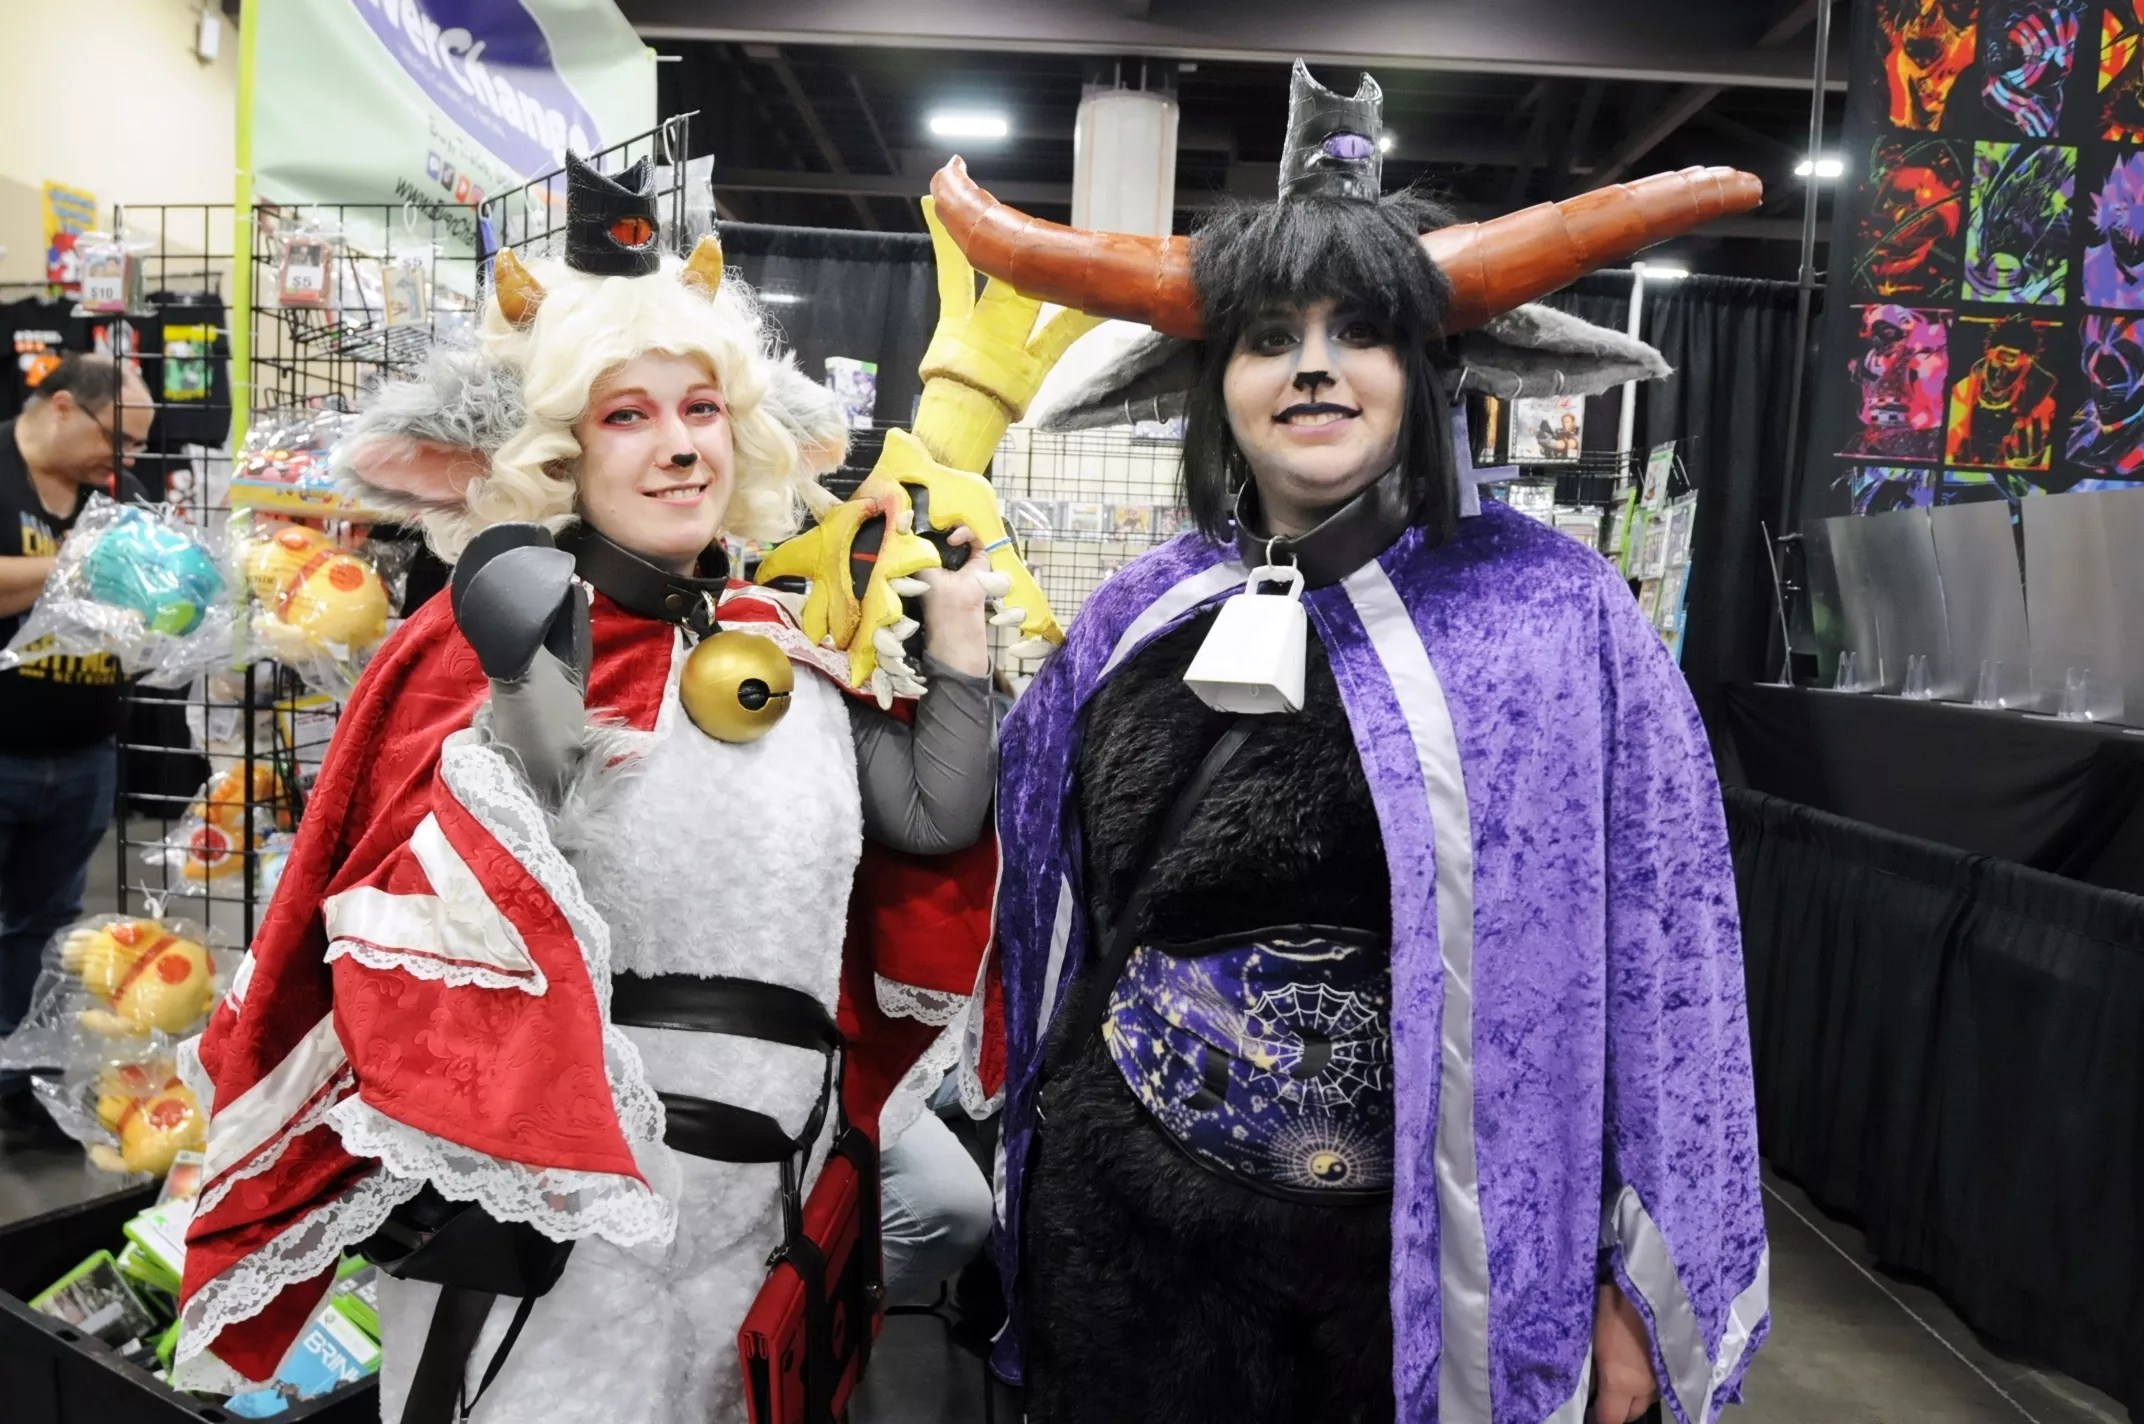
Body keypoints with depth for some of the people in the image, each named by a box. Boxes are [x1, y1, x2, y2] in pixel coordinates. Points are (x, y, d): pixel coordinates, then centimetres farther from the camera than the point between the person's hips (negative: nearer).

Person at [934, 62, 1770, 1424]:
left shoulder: (1556, 612, -9)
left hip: (1418, 1249, -2)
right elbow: (1053, 921, 12)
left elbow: (1650, 955, -7)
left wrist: (1627, 1279, -6)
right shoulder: (1140, 620, 0)